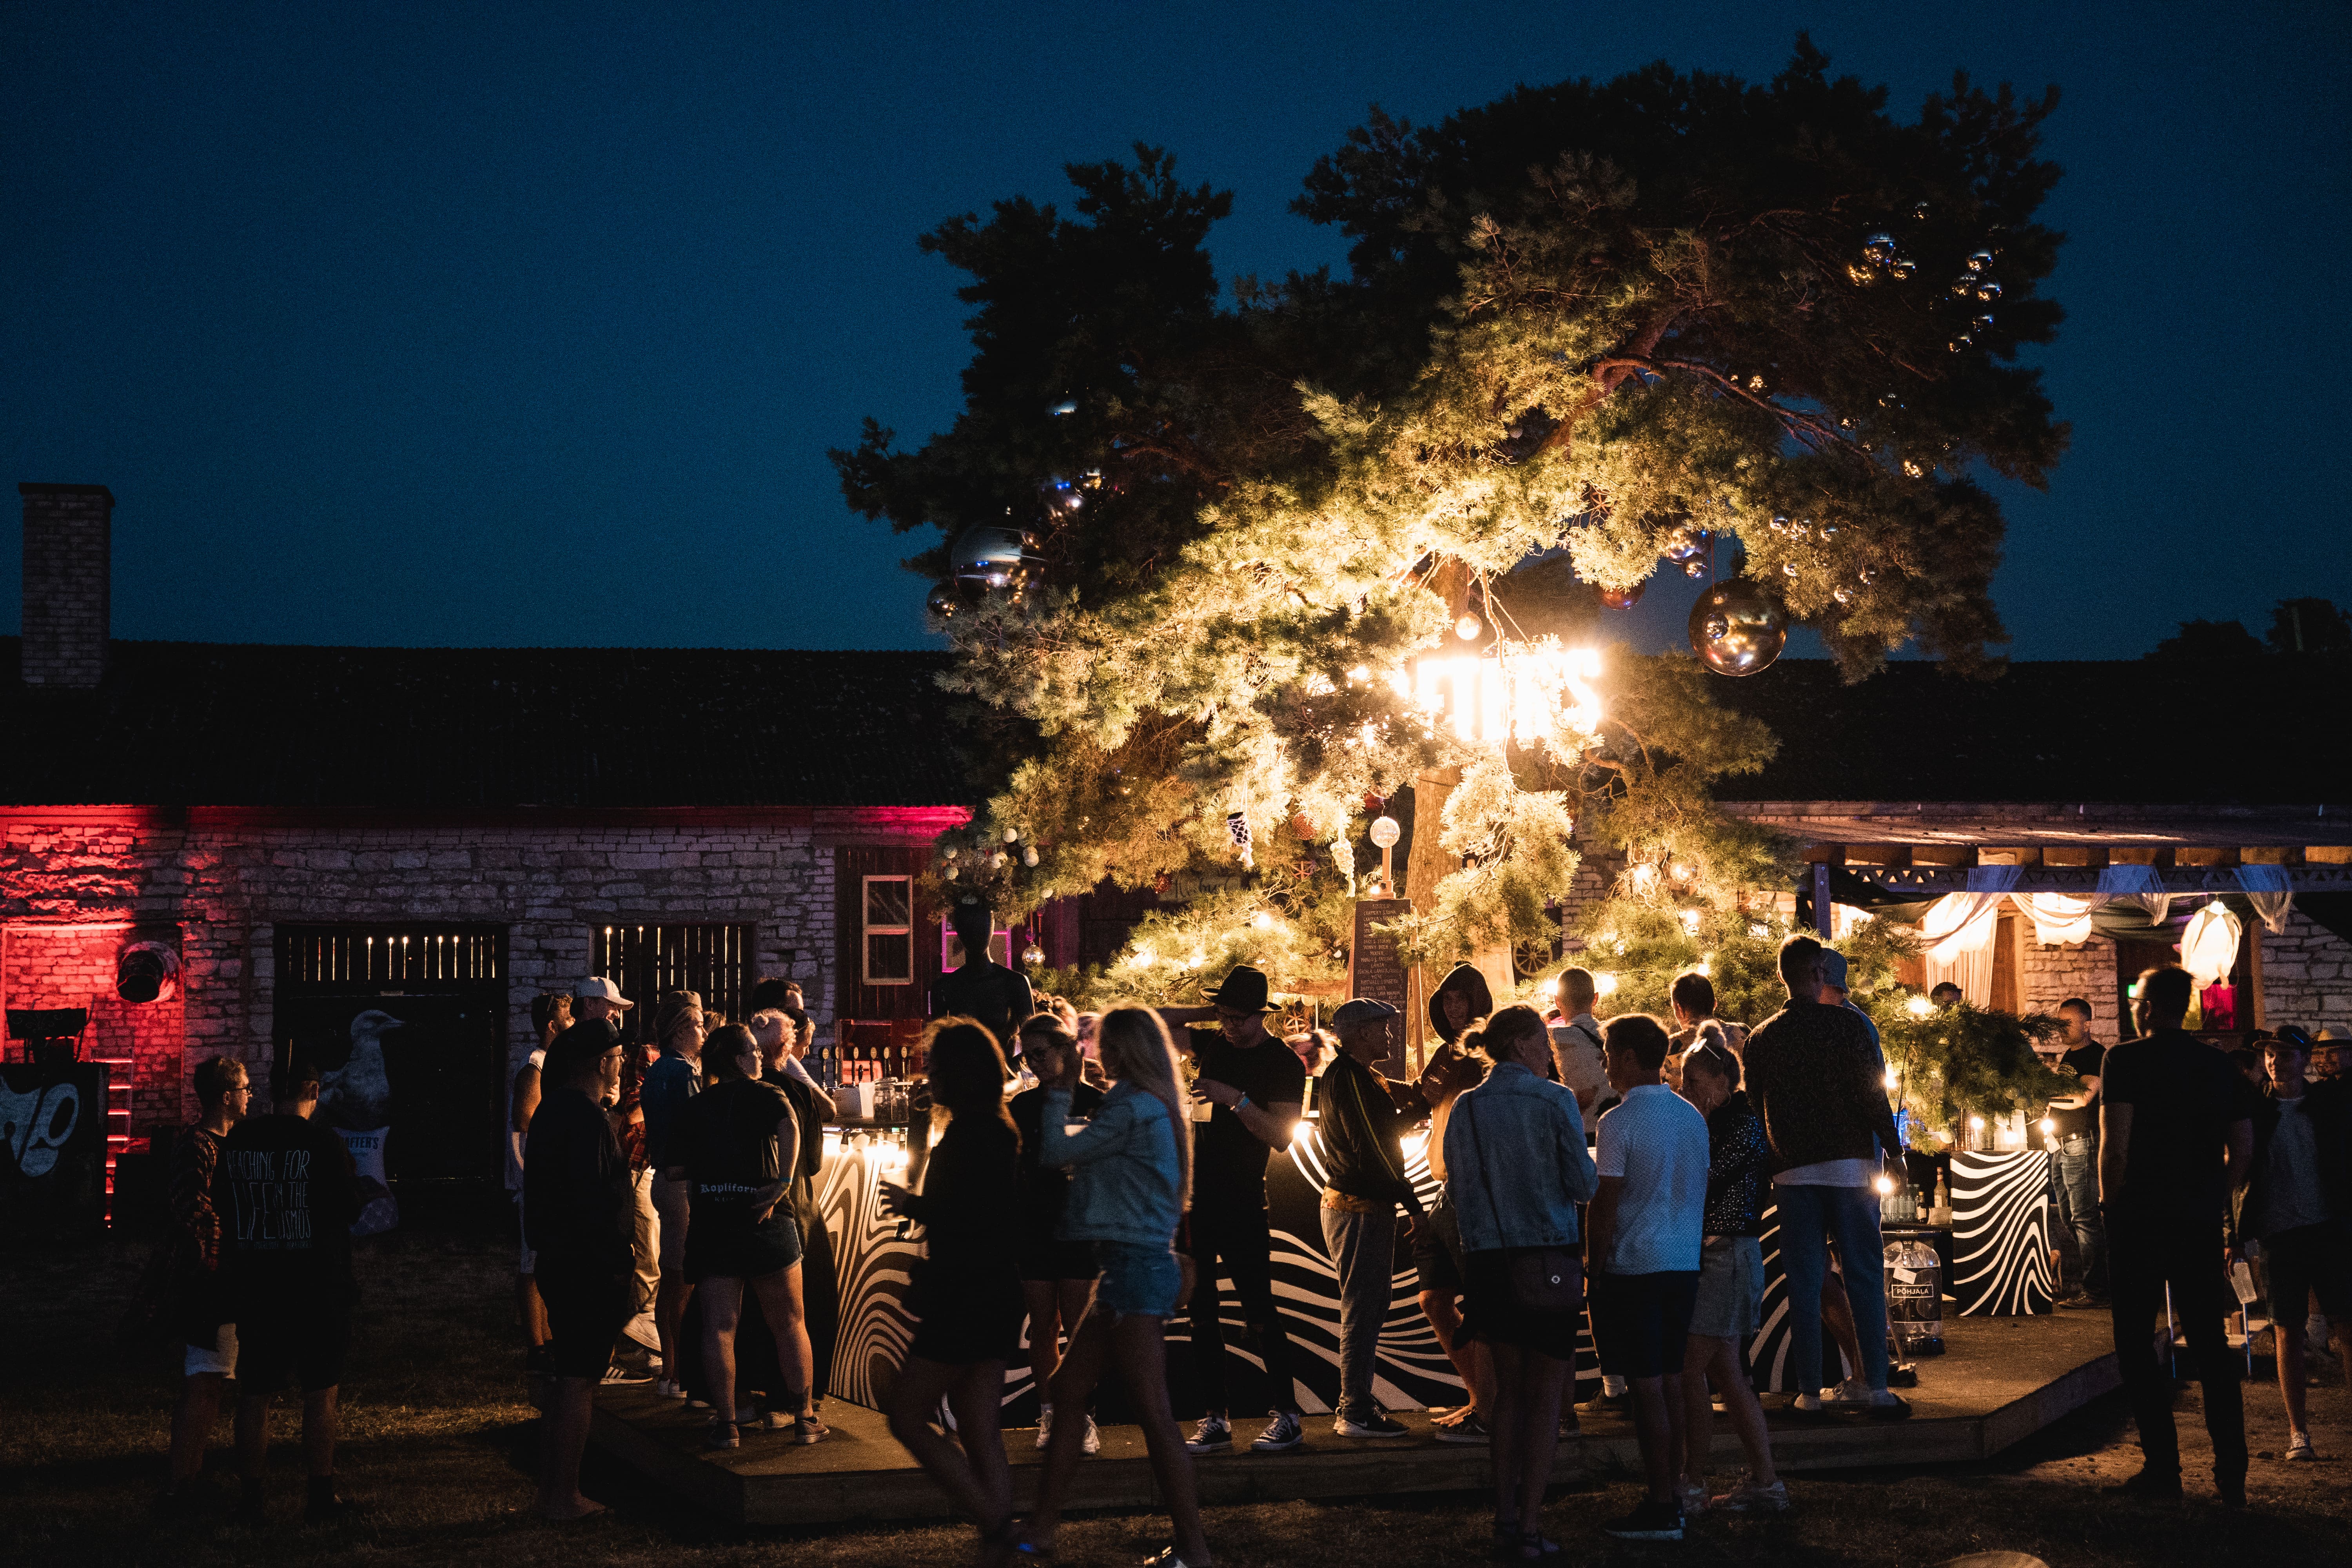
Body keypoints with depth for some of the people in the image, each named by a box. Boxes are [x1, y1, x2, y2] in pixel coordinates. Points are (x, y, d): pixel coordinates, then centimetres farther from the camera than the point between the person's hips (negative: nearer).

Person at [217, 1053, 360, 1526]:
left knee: (255, 1394, 11)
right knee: (320, 1393, 6)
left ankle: (251, 1499, 13)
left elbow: (222, 1208, 9)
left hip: (254, 1289, 3)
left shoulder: (237, 1142, 0)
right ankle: (321, 1496, 7)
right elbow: (349, 1208, -8)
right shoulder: (325, 1142, -12)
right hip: (317, 1287, -3)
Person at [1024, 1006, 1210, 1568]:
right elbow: (1081, 1151, 22)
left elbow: (1056, 1152, -12)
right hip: (1131, 1266, 11)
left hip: (1137, 1267, -11)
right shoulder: (1151, 1107, 15)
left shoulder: (1133, 1110, -16)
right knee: (1067, 1391, 13)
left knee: (1153, 1412, -7)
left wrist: (1058, 1092, 1)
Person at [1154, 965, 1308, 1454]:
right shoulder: (1213, 1044, 11)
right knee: (1201, 1311, 5)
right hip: (1193, 1196, 6)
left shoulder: (1283, 1065, -5)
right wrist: (1209, 1012, 8)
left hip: (1242, 1202, -6)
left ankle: (1287, 1417, 0)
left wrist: (1236, 1099, -23)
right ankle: (1215, 1421, 9)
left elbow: (1281, 1136, -13)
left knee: (1258, 1312, -6)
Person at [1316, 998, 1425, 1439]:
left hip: (1348, 1203, 11)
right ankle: (1357, 1413, -4)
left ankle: (1352, 1406, 22)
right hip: (1360, 1209, -11)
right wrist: (1411, 1202, -17)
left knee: (1365, 1310, 16)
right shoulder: (1351, 1078, -17)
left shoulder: (1346, 1075, 18)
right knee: (1363, 1310, -7)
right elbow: (1372, 1148, -21)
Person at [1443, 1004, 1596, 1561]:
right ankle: (1530, 1529, -1)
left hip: (1487, 1261, 4)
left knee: (1509, 1387, 18)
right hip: (1547, 1259, -4)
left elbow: (1457, 1190, 7)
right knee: (1545, 1396, 3)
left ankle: (1505, 1517, 15)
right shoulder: (1555, 1102, -8)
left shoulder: (1465, 1108, 3)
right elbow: (1583, 1186, -7)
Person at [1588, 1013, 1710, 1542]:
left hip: (1634, 1267, -7)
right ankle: (1671, 1494, 17)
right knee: (1671, 1382, 12)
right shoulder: (1692, 1118, 9)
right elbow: (1701, 1195, 14)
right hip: (1685, 1264, 7)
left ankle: (1661, 1508, -2)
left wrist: (1594, 1275, -5)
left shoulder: (1619, 1122, -11)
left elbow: (1606, 1206, -11)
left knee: (1647, 1386, -3)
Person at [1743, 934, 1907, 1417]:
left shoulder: (1760, 1038, 5)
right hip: (1850, 1164, -2)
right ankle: (1874, 1385, -3)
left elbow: (1754, 1108, 10)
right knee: (1864, 1277, 2)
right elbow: (1871, 1093, -7)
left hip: (1793, 1173, 2)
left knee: (1804, 1285, 5)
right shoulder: (1845, 1024, -4)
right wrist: (1893, 1145, 4)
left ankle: (1809, 1390, 3)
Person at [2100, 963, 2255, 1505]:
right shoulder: (2219, 1064, 8)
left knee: (2137, 1343, 3)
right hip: (2200, 1220, 5)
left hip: (2140, 1216, -5)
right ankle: (2232, 1474, 4)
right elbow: (2244, 1149, 8)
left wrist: (2110, 1200, -1)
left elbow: (2115, 1141, -14)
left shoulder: (2127, 1060, -7)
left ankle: (2163, 1467, -1)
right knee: (2210, 1346, 8)